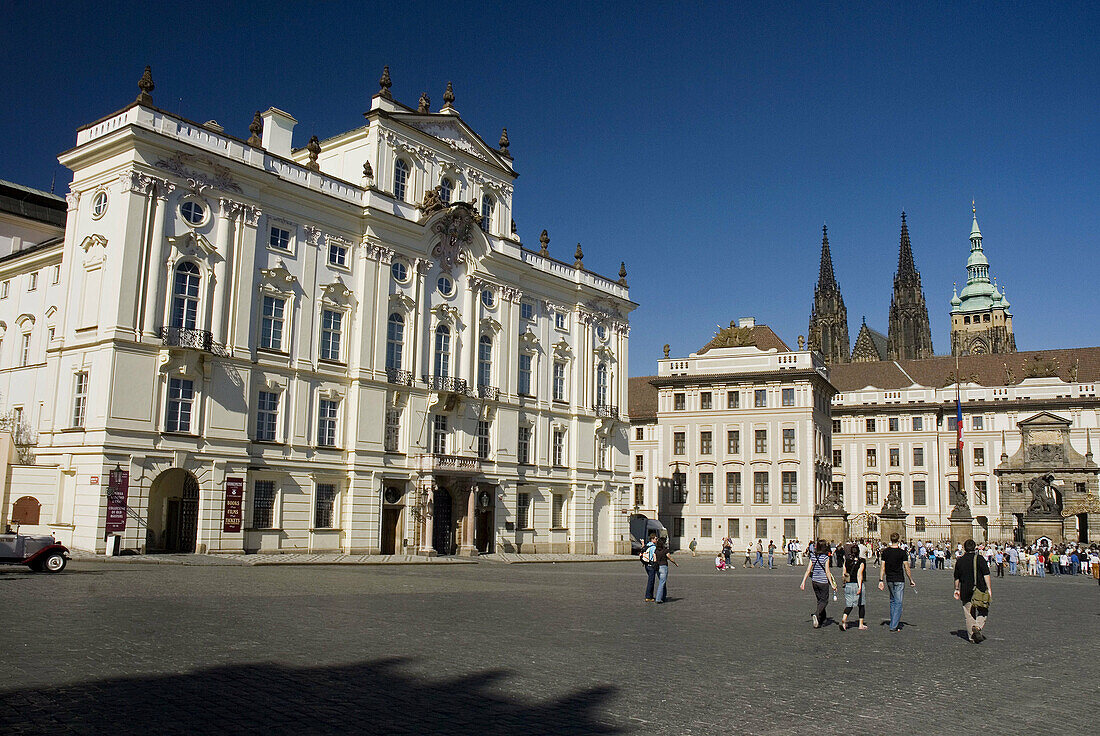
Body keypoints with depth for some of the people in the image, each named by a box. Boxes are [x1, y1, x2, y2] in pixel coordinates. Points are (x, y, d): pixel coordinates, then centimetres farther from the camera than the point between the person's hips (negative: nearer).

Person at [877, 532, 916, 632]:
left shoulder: (885, 552, -1)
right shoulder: (902, 552, -11)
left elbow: (883, 567, 0)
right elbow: (907, 568, -9)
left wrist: (881, 580, 4)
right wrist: (911, 580, 1)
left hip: (889, 579, 4)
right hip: (899, 580, -4)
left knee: (892, 601, 19)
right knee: (898, 602, -1)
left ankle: (894, 623, 22)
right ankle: (894, 625, -5)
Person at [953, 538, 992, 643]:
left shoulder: (960, 560, 5)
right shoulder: (980, 559, -4)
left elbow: (957, 578, 11)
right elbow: (986, 575, -9)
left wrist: (957, 589, 22)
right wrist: (989, 588, -4)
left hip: (965, 592, 2)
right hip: (980, 590, -2)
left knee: (968, 614, 8)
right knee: (982, 611, 13)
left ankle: (972, 636, 7)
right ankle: (978, 627, -11)